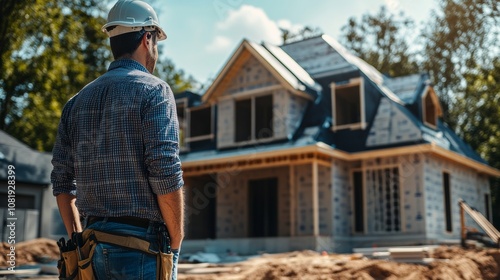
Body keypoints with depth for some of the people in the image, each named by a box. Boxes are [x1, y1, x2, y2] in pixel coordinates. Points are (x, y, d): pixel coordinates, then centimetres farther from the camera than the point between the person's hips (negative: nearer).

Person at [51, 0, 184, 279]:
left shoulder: (78, 101, 12)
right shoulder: (153, 90, -7)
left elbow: (62, 180, 11)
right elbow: (165, 173, -17)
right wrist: (175, 244, -7)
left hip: (93, 245, 7)